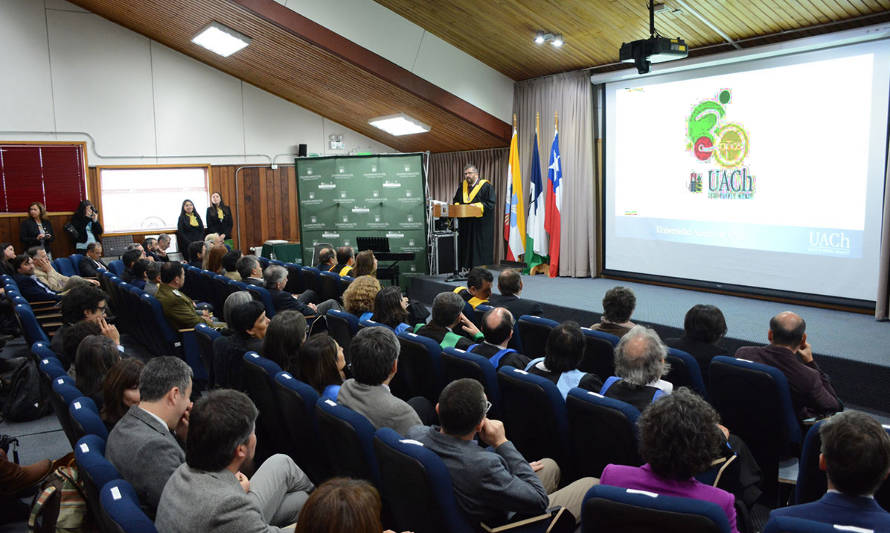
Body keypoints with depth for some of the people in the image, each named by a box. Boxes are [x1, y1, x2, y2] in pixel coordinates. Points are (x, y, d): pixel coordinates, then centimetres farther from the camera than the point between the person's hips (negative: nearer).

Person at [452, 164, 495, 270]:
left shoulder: (486, 186, -4)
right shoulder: (462, 186, 15)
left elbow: (491, 203, -10)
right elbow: (455, 201, 21)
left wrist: (477, 206, -21)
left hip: (481, 225, -6)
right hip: (465, 224, 6)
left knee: (480, 248, -5)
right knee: (465, 246, 5)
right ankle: (467, 268, 10)